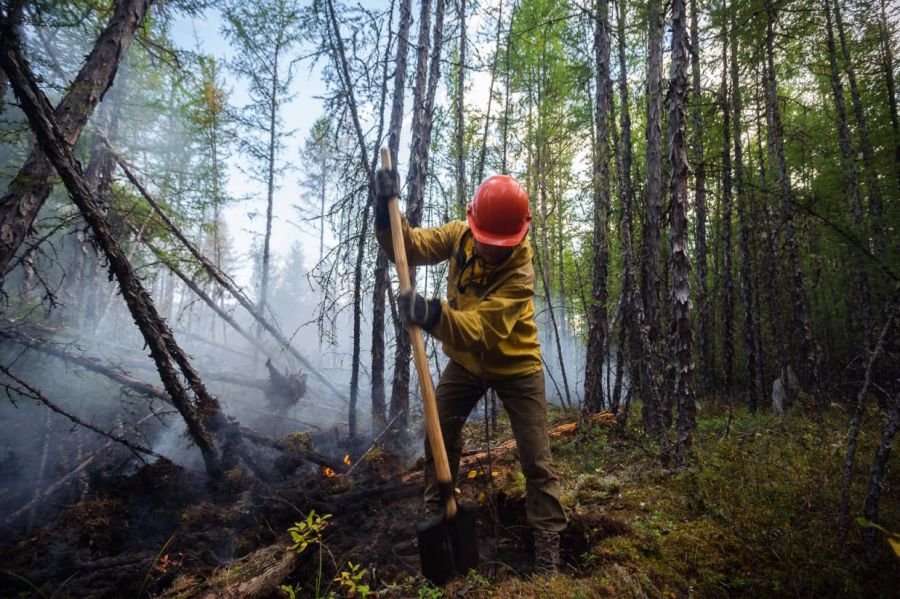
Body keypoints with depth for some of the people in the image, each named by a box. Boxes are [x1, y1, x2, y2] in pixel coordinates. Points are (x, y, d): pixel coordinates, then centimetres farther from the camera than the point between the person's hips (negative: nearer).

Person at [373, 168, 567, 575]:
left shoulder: (520, 273, -33)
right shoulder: (460, 235, -15)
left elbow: (480, 330, -43)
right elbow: (409, 246, -16)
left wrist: (433, 316, -60)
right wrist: (387, 210, -34)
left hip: (515, 366, -4)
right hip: (467, 360, 5)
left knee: (536, 460, -1)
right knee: (437, 436, 6)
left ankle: (548, 545, 16)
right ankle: (435, 514, 29)